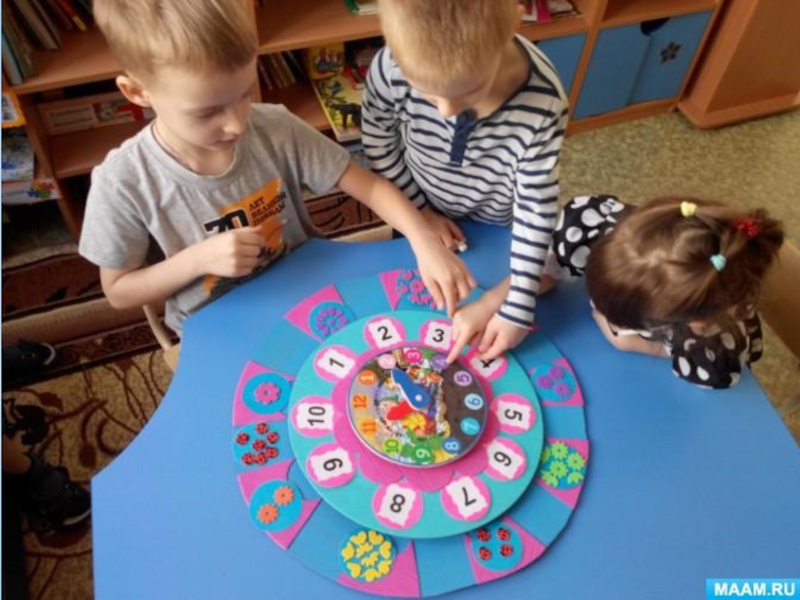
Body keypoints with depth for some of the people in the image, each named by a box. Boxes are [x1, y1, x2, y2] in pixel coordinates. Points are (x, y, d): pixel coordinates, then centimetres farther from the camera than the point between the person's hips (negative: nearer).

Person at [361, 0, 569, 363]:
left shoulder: (543, 104, -37)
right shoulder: (392, 68, -34)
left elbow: (535, 209, -26)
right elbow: (377, 142, -13)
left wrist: (517, 307, -24)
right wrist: (421, 210, -10)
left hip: (498, 230, -1)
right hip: (419, 214, 1)